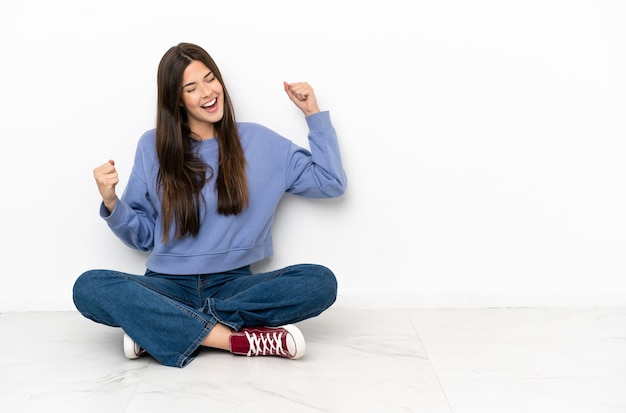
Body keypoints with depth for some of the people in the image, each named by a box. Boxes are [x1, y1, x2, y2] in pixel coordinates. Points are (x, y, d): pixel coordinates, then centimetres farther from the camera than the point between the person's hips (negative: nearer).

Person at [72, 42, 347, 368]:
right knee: (89, 287, -28)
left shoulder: (259, 142, 6)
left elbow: (331, 183, 6)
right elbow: (142, 236, 9)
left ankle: (156, 328, -26)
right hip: (169, 286, 0)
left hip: (234, 284, 1)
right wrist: (111, 202, -11)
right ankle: (237, 339, -32)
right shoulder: (152, 148, 5)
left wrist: (314, 114, 3)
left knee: (321, 282, -27)